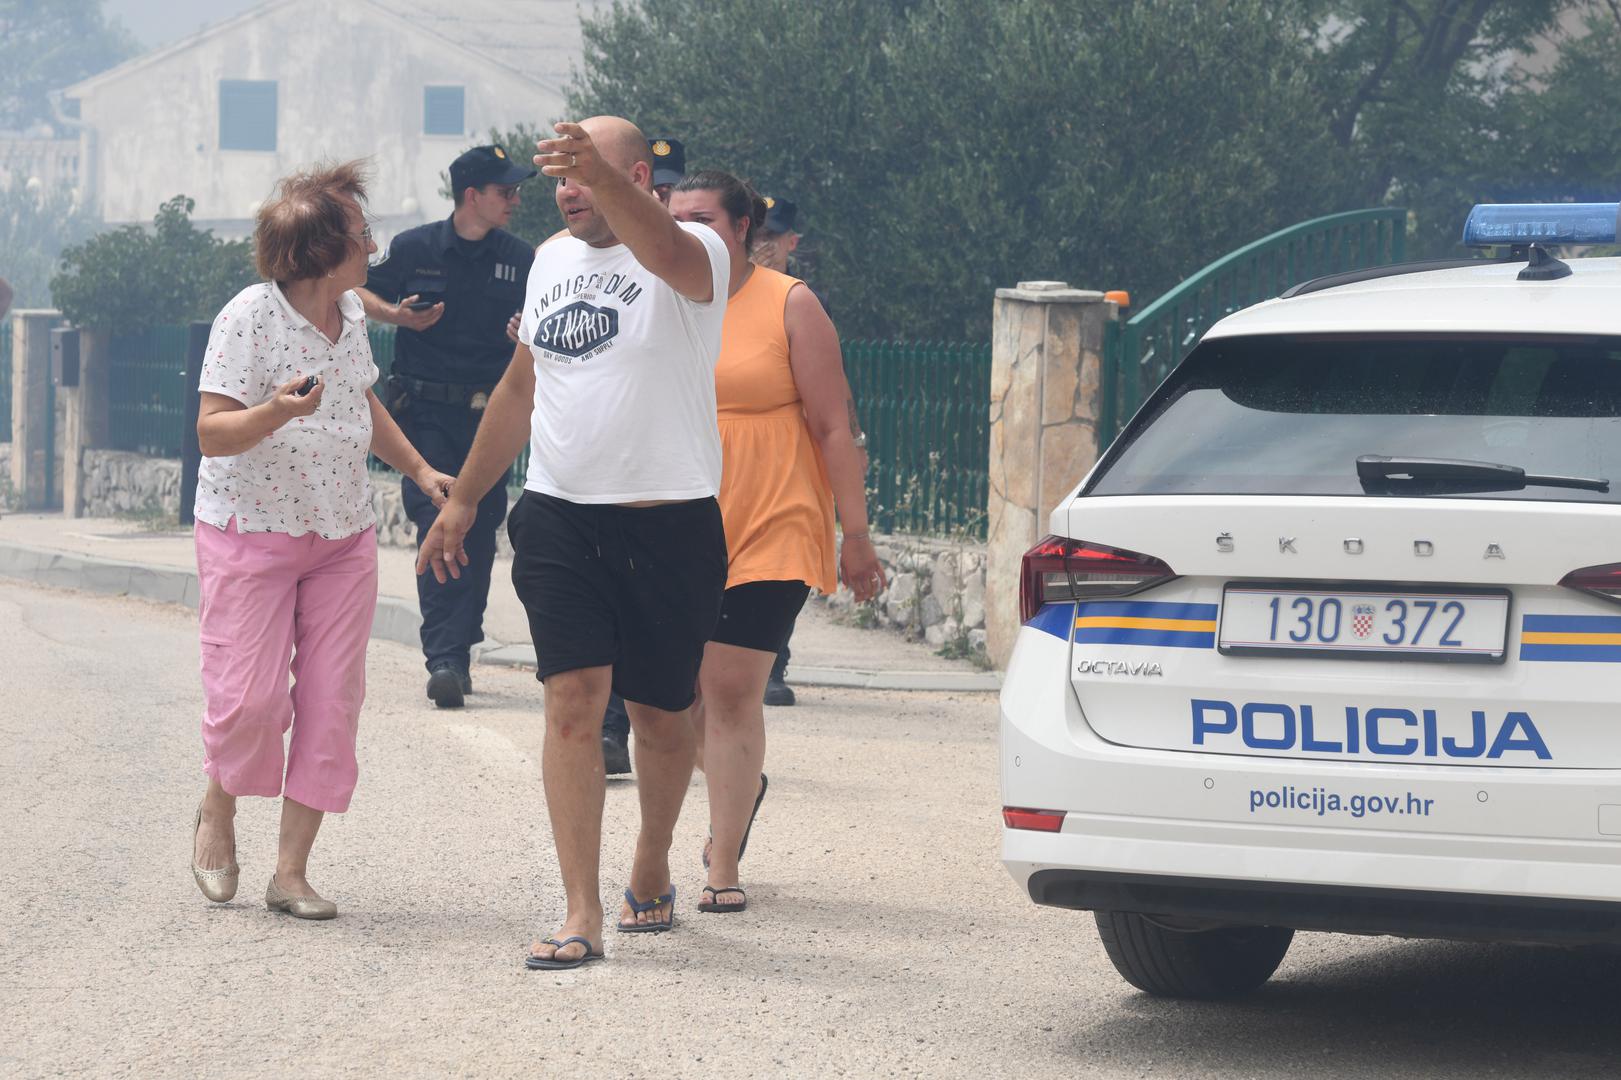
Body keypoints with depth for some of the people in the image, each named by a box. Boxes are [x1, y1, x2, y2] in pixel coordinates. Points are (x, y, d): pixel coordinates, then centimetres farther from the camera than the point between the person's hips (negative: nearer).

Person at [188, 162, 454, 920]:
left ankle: (292, 871, 6)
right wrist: (276, 413, -37)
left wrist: (419, 470, 20)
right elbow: (212, 434, -20)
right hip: (250, 534, -6)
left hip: (343, 537, 6)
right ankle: (217, 810, 22)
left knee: (332, 706, -1)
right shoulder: (249, 318, -16)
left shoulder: (350, 311, 6)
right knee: (248, 699, -10)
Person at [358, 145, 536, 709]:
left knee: (480, 532, 2)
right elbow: (359, 291, 12)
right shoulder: (414, 249, -1)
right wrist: (395, 314, -8)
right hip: (427, 412, -3)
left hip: (490, 411, 3)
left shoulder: (520, 259, 5)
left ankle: (455, 653, 11)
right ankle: (445, 659, -16)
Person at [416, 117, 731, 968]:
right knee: (573, 699, -9)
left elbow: (665, 252, -34)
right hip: (558, 516, 4)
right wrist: (461, 500, 25)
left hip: (668, 523, -4)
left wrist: (600, 173, -51)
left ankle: (651, 870, 34)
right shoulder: (552, 262, 12)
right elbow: (520, 388, 23)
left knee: (659, 714, 9)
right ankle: (581, 914, -12)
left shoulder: (693, 254, -7)